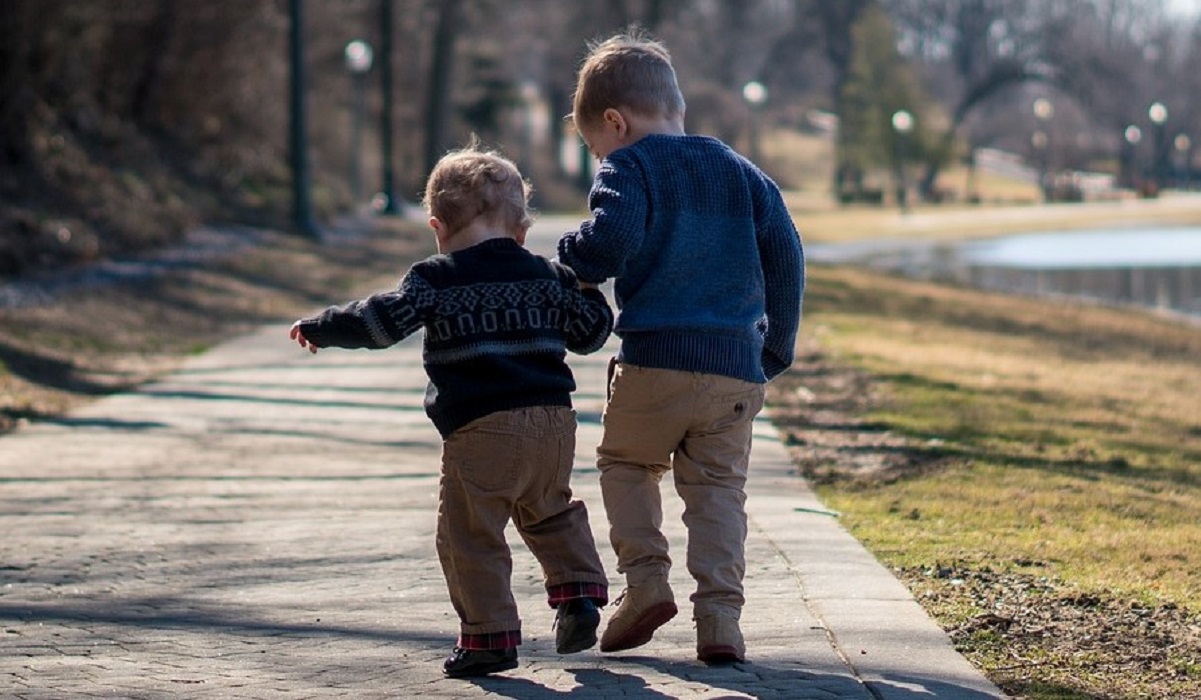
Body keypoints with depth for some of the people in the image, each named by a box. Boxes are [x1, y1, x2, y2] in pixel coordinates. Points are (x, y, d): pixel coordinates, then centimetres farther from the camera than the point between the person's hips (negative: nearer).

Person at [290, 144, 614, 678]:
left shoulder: (436, 279, -1)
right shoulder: (547, 276, 13)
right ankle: (579, 591, 15)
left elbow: (383, 321, -9)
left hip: (481, 429, -6)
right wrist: (584, 289, 38)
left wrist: (319, 328, 3)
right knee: (551, 513, 28)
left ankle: (490, 636, -2)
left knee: (470, 535, 1)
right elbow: (590, 331, 19)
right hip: (554, 421, 6)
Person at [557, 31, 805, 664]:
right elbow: (786, 258, 13)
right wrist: (777, 347, 19)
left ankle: (645, 578, 2)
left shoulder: (629, 168, 0)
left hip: (655, 360, -4)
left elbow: (610, 243, -17)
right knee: (718, 488, 9)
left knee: (625, 461, 18)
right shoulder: (743, 174, 17)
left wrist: (572, 259, 4)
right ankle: (719, 616, -3)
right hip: (738, 368, 4)